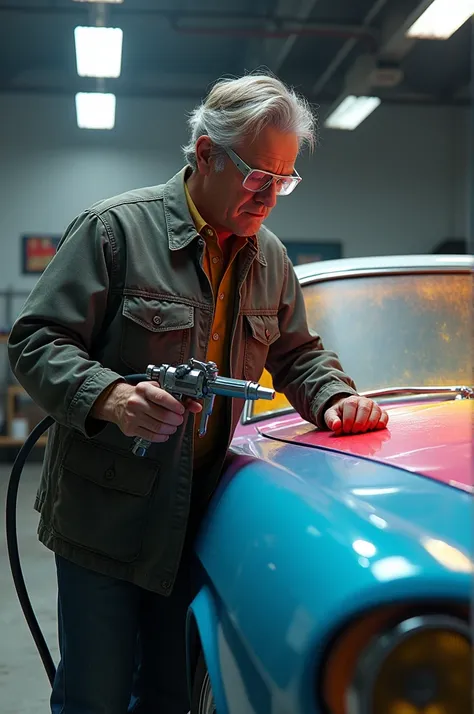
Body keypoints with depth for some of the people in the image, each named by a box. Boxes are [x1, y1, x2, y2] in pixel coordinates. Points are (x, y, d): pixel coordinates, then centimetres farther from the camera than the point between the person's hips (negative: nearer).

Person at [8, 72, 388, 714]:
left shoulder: (269, 257, 8)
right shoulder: (116, 227, -11)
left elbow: (297, 353, 20)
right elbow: (34, 342, -13)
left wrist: (334, 397, -1)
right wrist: (107, 396, -31)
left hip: (198, 518, 5)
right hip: (106, 513, -5)